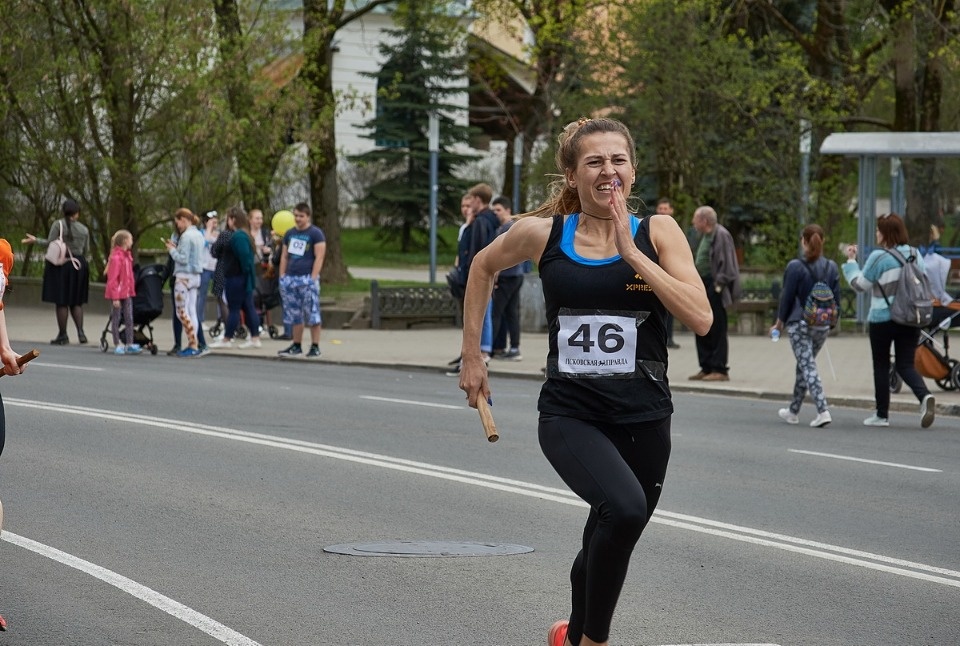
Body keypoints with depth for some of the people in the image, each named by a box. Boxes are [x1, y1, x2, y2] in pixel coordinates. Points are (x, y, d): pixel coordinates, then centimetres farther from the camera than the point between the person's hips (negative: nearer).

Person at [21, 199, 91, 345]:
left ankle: (63, 335, 2)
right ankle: (80, 331, -8)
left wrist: (35, 240, 4)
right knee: (76, 302, 11)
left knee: (61, 302, 1)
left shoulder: (58, 225, -5)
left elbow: (50, 243, -11)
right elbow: (86, 250, 10)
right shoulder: (84, 229, 5)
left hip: (61, 266, -3)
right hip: (79, 265, 3)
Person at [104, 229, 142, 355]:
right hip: (118, 293, -8)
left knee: (129, 319, 6)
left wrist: (132, 290, 11)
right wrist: (115, 297, -19)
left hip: (127, 293, 8)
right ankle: (117, 345, 7)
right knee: (116, 319, 2)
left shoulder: (127, 256, 10)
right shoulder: (116, 258, -17)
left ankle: (130, 345, 8)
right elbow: (112, 279, -18)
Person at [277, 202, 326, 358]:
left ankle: (315, 347, -3)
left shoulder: (315, 234, -2)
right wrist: (282, 276, 10)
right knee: (295, 314, 8)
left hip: (307, 279, -6)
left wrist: (313, 278, -15)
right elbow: (284, 256, 19)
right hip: (290, 278, 6)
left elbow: (319, 257, -8)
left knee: (312, 314, -6)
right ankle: (296, 346, 14)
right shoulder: (290, 234, 16)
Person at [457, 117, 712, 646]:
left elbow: (700, 318, -16)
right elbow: (483, 267, 18)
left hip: (643, 421, 2)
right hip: (571, 416, -2)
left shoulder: (657, 233, -3)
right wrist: (472, 357, 16)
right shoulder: (543, 234, -3)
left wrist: (631, 251, -18)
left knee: (606, 543, 17)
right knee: (625, 508, -30)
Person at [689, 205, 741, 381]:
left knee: (717, 329, -6)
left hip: (715, 288, -10)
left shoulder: (721, 235, -12)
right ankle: (706, 368, 17)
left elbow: (726, 263, -15)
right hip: (702, 286, 10)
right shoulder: (704, 236, 17)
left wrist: (720, 284, -18)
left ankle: (719, 369, -2)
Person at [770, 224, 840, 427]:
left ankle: (823, 411, -21)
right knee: (804, 366, 19)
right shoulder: (831, 267, 4)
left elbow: (787, 296, -6)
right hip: (823, 325, 5)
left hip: (800, 324, -5)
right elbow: (836, 298, 7)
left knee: (807, 367, -6)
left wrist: (780, 322, 6)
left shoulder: (795, 267, -10)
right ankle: (793, 411, 29)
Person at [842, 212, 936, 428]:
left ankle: (882, 414, 12)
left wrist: (851, 261, 4)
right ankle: (925, 396, -20)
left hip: (883, 319, -5)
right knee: (906, 365, 7)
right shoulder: (915, 254, 5)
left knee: (881, 366, 8)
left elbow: (860, 284, -7)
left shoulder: (879, 257, -13)